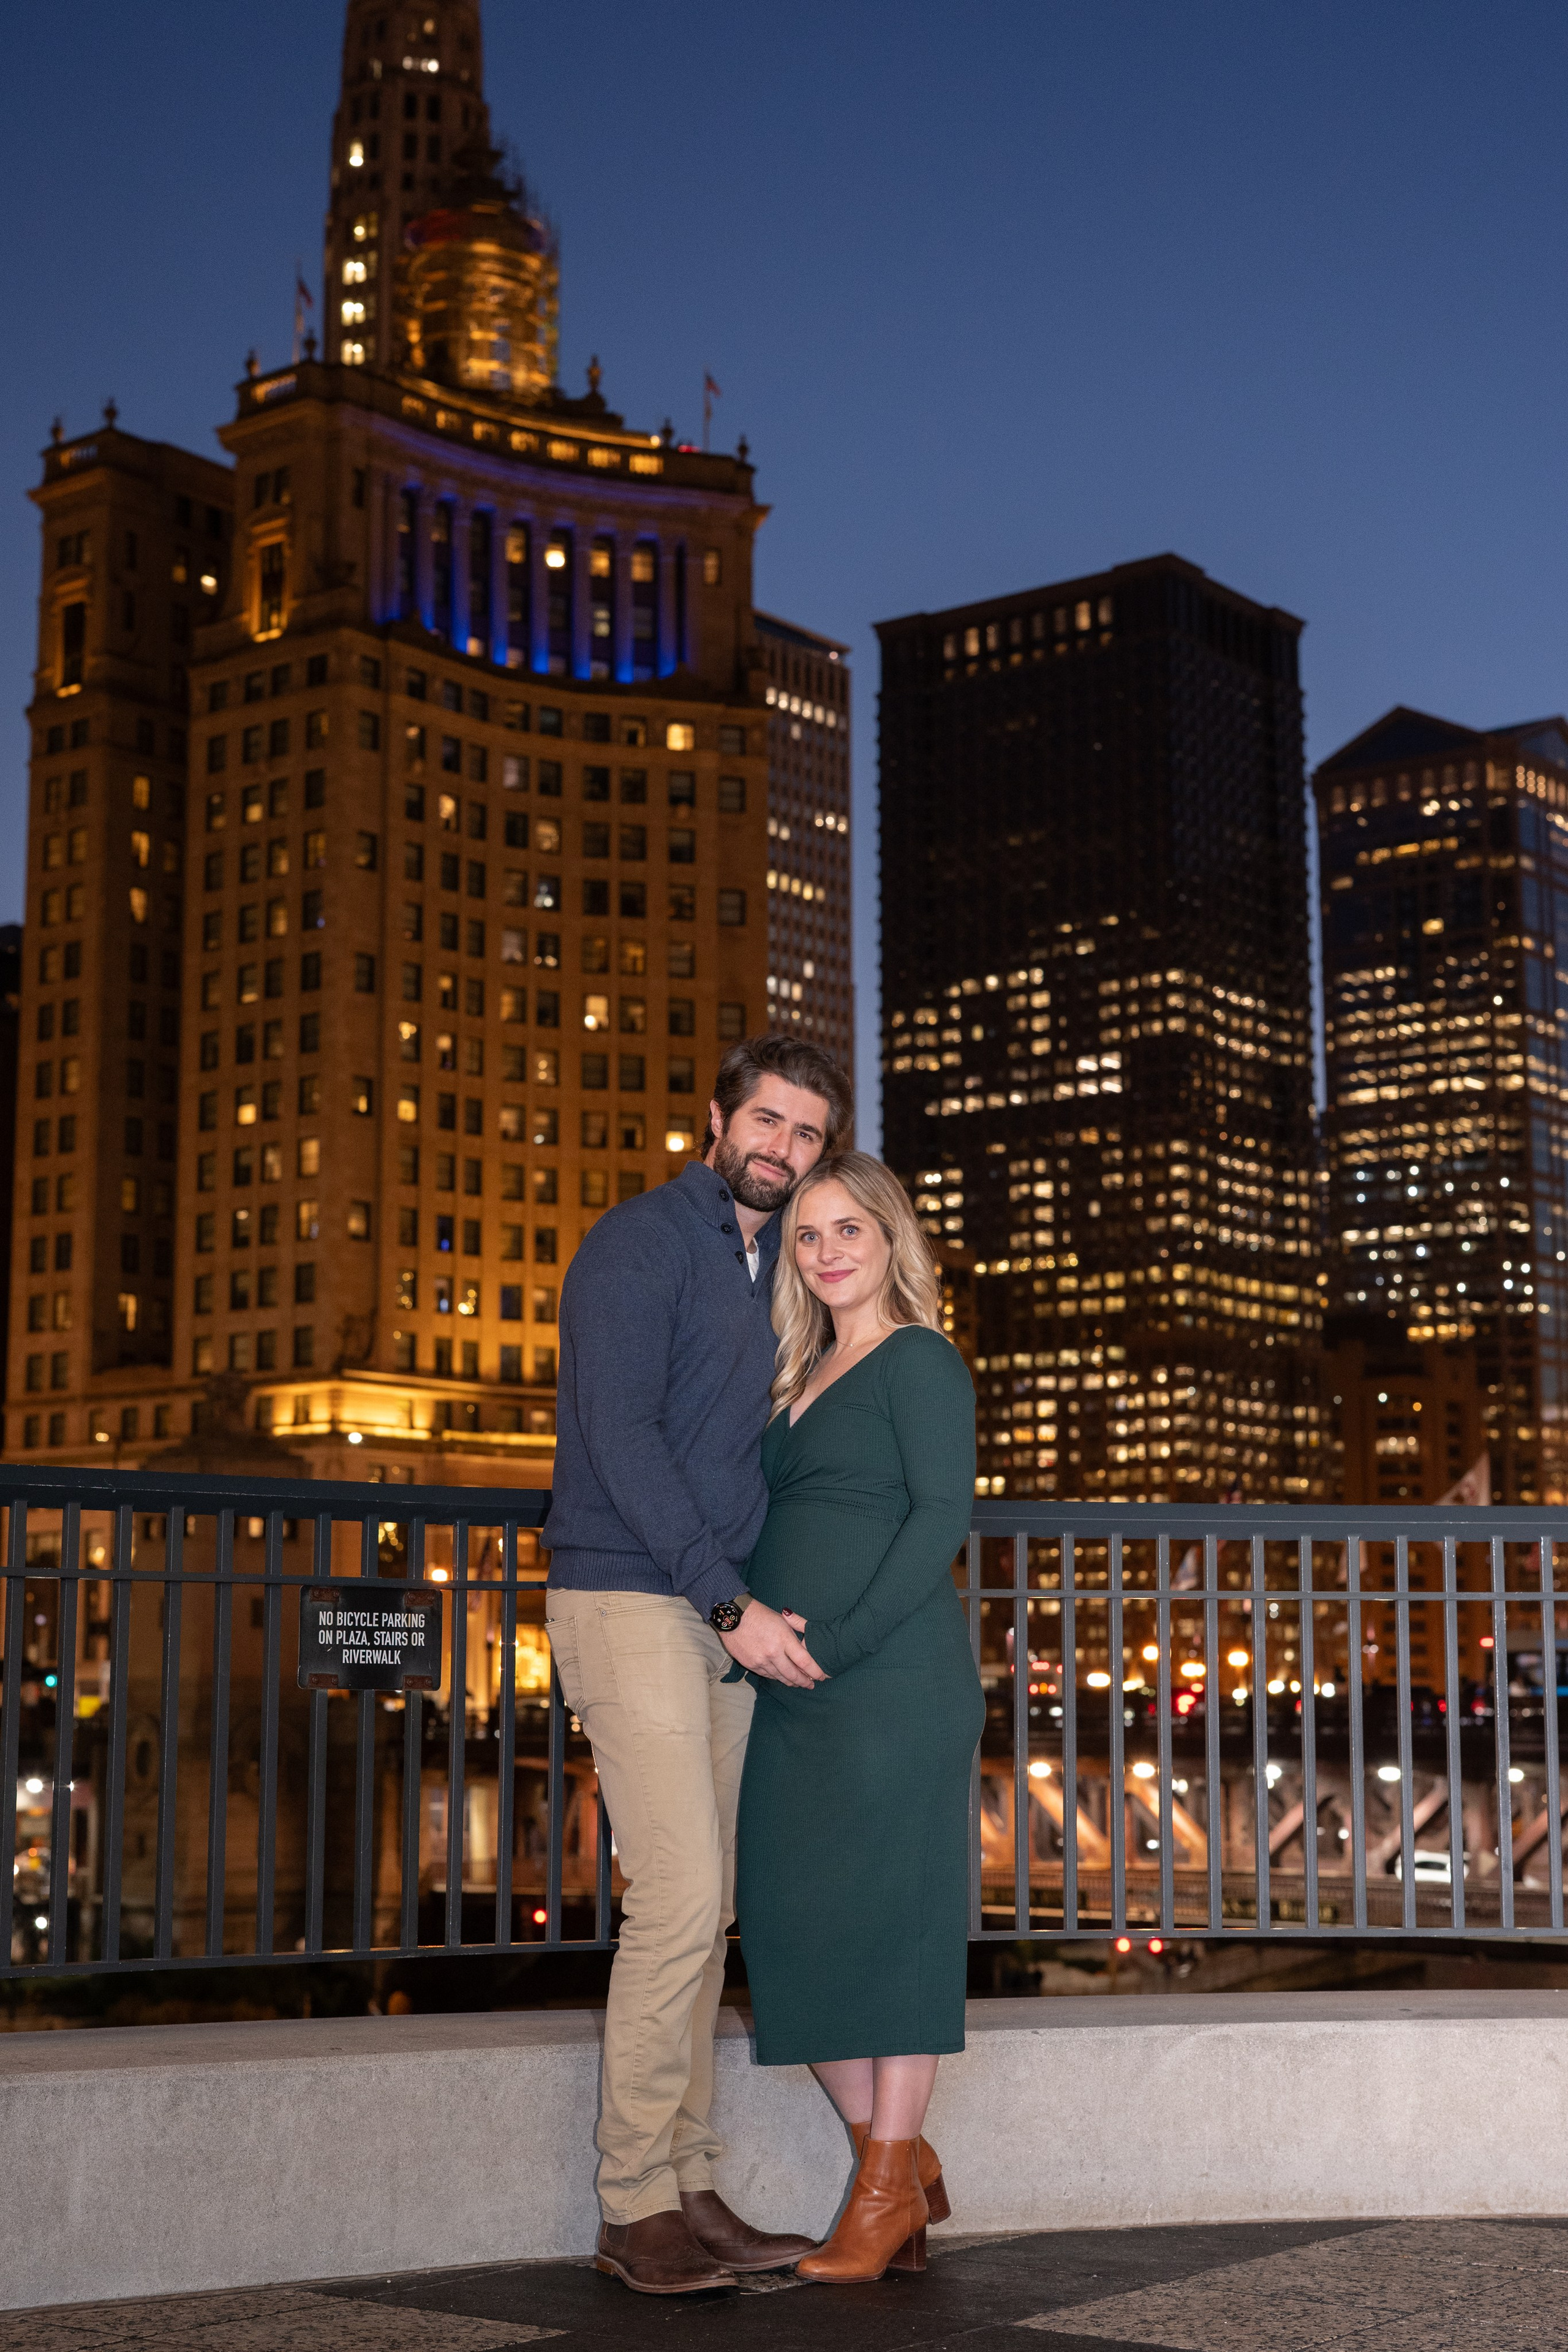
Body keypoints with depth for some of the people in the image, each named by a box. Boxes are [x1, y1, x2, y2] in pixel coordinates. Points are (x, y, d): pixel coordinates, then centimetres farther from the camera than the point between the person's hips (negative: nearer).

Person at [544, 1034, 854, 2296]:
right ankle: (636, 2207, -5)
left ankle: (690, 2192, 13)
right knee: (680, 1899, -13)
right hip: (633, 1606, -8)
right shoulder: (638, 1245, -6)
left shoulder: (772, 1267, 19)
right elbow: (620, 1435, -15)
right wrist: (732, 1602, -18)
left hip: (727, 1619, 8)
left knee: (702, 1912, 7)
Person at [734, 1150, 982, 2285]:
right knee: (796, 1928, 6)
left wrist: (842, 1638, -18)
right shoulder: (804, 1378, 20)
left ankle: (885, 2192, 5)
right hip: (796, 1691, 8)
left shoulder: (921, 1361, -2)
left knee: (884, 1917, -3)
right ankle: (905, 2163, 18)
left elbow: (944, 1514, -12)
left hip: (894, 1681, -8)